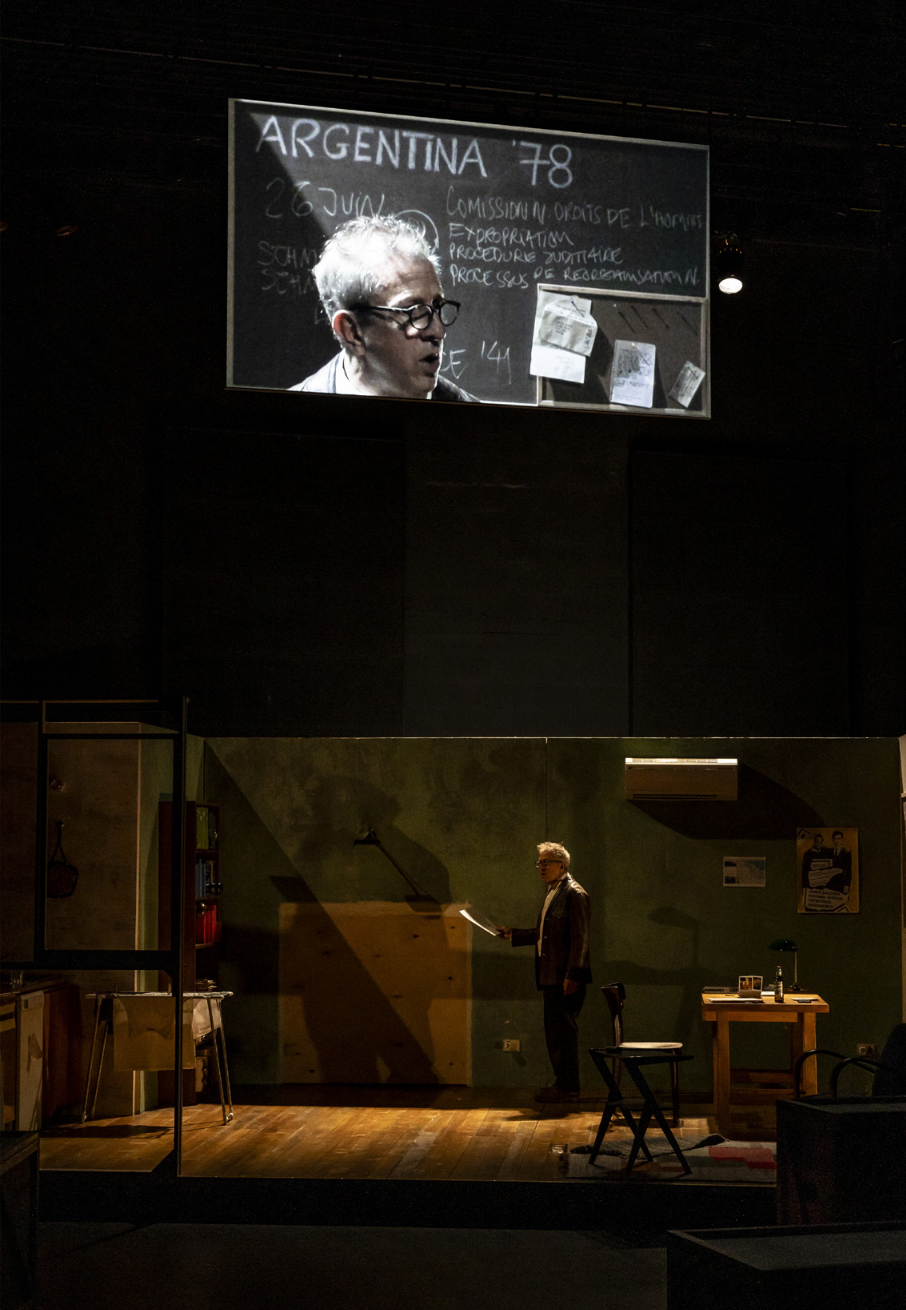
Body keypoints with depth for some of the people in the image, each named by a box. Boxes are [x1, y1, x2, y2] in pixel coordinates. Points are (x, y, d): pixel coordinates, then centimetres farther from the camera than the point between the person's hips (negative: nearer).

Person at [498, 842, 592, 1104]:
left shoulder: (575, 894, -12)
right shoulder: (553, 893, 18)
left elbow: (580, 938, -17)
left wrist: (572, 975, -21)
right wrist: (514, 935, 20)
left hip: (566, 978, -10)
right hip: (551, 978, 10)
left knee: (563, 1031, -7)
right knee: (554, 1031, 14)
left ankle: (568, 1087, -2)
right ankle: (562, 1084, 21)